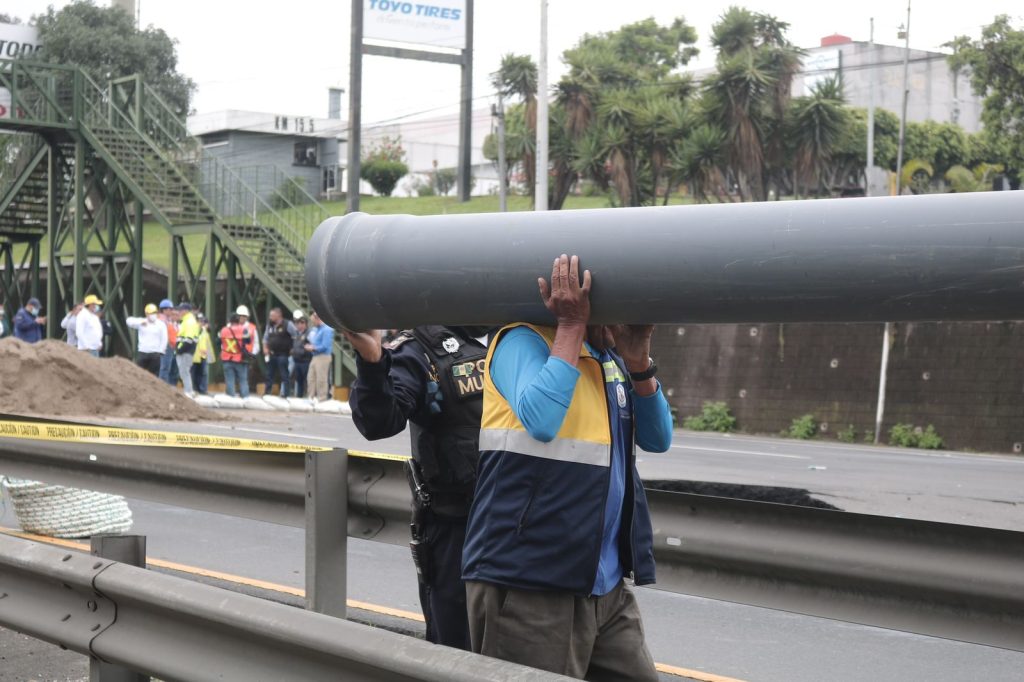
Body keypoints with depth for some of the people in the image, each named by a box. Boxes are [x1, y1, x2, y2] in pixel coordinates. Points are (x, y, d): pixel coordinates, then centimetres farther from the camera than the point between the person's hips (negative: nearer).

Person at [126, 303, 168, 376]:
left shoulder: (161, 324, 3)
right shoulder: (141, 322, 7)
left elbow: (164, 339, 1)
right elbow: (129, 321, -3)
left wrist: (160, 352, -7)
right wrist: (140, 322, -18)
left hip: (155, 353, -1)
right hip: (142, 352, 1)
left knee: (154, 375, -1)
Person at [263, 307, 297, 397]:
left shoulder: (287, 324, -8)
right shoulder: (270, 325, 10)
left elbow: (296, 336, -6)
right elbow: (265, 337, 21)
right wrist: (265, 347, 8)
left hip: (283, 355, -6)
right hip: (271, 354, 6)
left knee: (284, 376, -3)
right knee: (269, 375, 10)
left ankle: (284, 394, 0)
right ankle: (267, 394, 16)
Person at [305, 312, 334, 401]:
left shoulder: (327, 330, -13)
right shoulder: (314, 330, 14)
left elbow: (325, 346, -18)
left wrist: (313, 348, -9)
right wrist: (309, 346, 7)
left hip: (323, 357, -9)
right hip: (315, 357, 9)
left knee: (321, 379, -6)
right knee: (311, 378, 10)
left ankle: (322, 398, -2)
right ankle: (312, 397, 17)